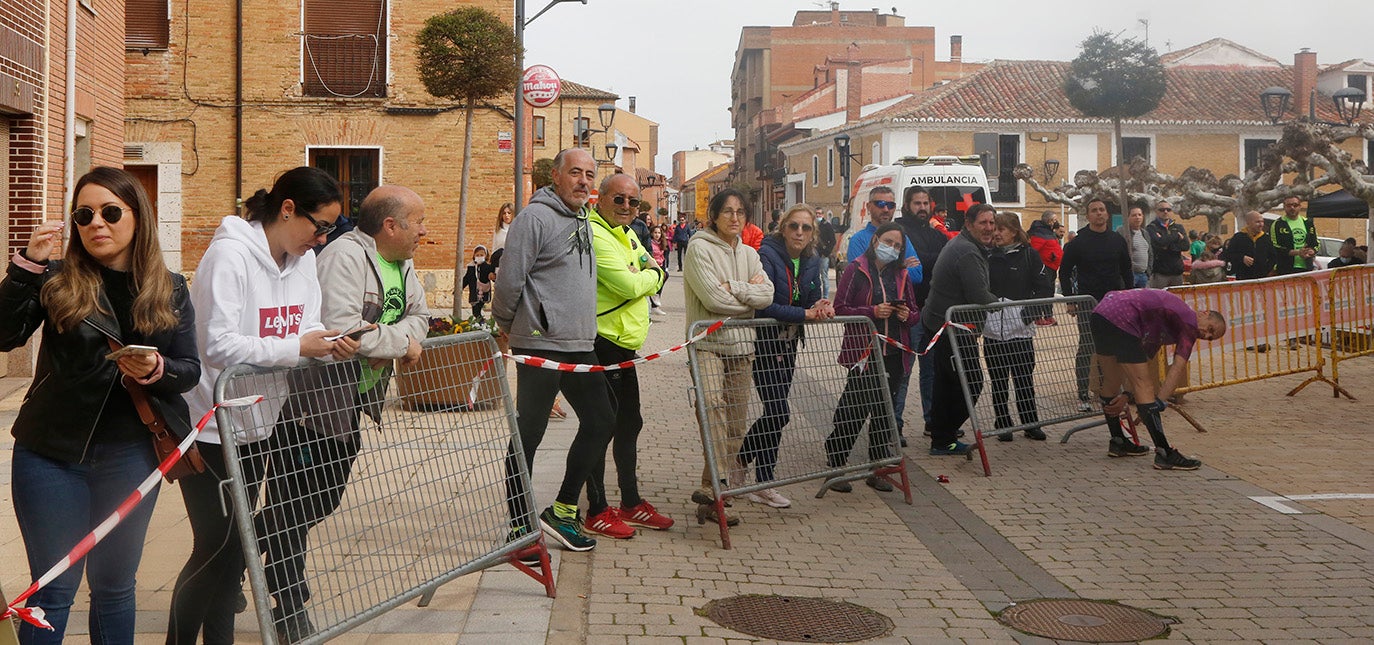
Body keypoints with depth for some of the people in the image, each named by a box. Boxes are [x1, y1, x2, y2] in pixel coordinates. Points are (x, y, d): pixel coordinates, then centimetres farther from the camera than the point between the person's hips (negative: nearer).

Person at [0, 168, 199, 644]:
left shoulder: (170, 291, 4)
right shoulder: (55, 280, -2)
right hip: (52, 453, -2)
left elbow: (191, 369, 2)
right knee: (53, 588, 4)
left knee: (115, 585, 14)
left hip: (130, 456, 2)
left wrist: (156, 370, -19)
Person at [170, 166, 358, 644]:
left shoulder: (303, 259, 5)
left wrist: (330, 344, -12)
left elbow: (305, 330, 10)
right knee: (216, 544, -4)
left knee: (234, 545, 14)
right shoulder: (230, 254, -19)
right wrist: (297, 347, -27)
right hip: (209, 427, -8)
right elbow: (218, 346, -25)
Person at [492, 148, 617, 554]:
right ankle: (519, 527, 8)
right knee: (528, 435, -1)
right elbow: (509, 280, -13)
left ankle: (562, 511, 22)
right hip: (540, 347, -9)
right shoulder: (536, 217, -11)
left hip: (580, 345, 9)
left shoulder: (583, 220, 18)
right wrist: (506, 325, -1)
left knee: (600, 421, 10)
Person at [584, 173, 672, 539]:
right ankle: (596, 513, 4)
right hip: (603, 345, -10)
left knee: (629, 424, 17)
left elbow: (653, 279, 18)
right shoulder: (595, 235, -15)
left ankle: (631, 503, 29)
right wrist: (653, 274, -2)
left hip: (625, 345, 10)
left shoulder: (628, 235, 17)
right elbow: (629, 285, -22)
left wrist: (651, 275, -6)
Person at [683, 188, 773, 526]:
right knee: (713, 405, -27)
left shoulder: (749, 253, 16)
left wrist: (733, 288, -12)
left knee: (735, 419, 3)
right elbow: (713, 298, -15)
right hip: (707, 342, -6)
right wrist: (749, 294, -2)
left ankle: (712, 491, 8)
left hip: (740, 345, 6)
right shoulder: (700, 248, -4)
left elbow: (767, 295, 1)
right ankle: (716, 483, -34)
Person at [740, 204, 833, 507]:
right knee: (779, 413, -11)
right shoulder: (768, 255, -17)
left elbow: (813, 301, 11)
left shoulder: (811, 262, 5)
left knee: (776, 414, 9)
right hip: (763, 342, -7)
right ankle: (764, 483, 2)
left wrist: (821, 307, -13)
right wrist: (805, 314, -23)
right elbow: (763, 305, -24)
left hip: (788, 344, 7)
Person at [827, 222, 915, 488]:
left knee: (884, 412, 7)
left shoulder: (901, 275, 15)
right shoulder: (856, 269, -2)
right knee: (855, 409, -6)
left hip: (893, 354, 5)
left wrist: (907, 315, -4)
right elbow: (840, 308, -9)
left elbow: (914, 313, 19)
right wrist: (873, 312, -19)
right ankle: (834, 465, 6)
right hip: (863, 351, -5)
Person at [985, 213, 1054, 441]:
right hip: (992, 330, 2)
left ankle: (1031, 424, 13)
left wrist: (1032, 312, -10)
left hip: (1020, 328, -2)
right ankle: (1003, 425, 16)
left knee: (1024, 379, 3)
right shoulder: (988, 256, 6)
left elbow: (1046, 287, 1)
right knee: (997, 380, 7)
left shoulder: (1029, 255, 1)